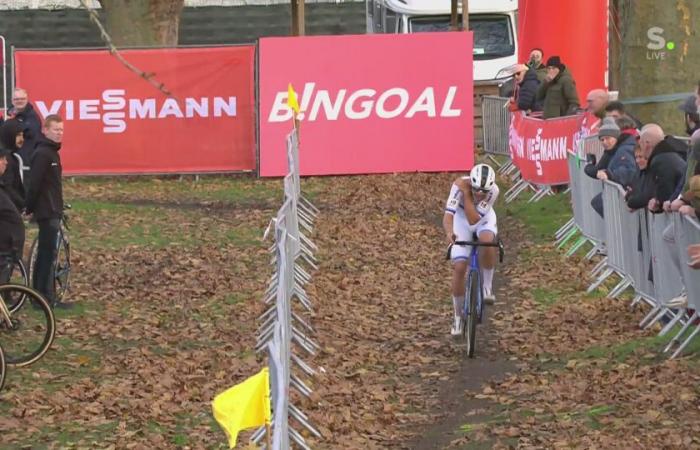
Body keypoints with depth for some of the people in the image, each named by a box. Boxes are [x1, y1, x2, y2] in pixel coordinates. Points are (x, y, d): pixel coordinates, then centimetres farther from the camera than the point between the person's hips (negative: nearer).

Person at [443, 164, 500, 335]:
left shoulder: (493, 190, -32)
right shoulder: (460, 185, -34)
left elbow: (474, 220, -37)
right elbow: (448, 214, -43)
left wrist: (467, 195, -41)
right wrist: (449, 232, -62)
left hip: (483, 219, 0)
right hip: (461, 220, 0)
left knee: (487, 241, -36)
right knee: (459, 268, -8)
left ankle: (487, 287, -16)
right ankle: (458, 317, 9)